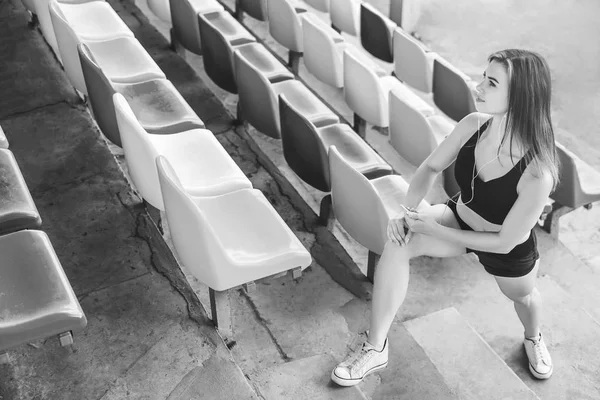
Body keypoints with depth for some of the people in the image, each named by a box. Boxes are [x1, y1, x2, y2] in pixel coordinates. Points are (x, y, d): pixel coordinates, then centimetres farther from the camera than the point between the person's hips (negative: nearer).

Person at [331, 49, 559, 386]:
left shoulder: (537, 173, -39)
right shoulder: (473, 125, -25)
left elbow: (505, 242, -28)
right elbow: (431, 168, -6)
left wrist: (431, 229, -26)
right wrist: (409, 211, -21)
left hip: (508, 250, -3)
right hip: (458, 219, 3)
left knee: (522, 295, 26)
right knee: (398, 243, -24)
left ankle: (534, 338, 66)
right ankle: (376, 348, -10)